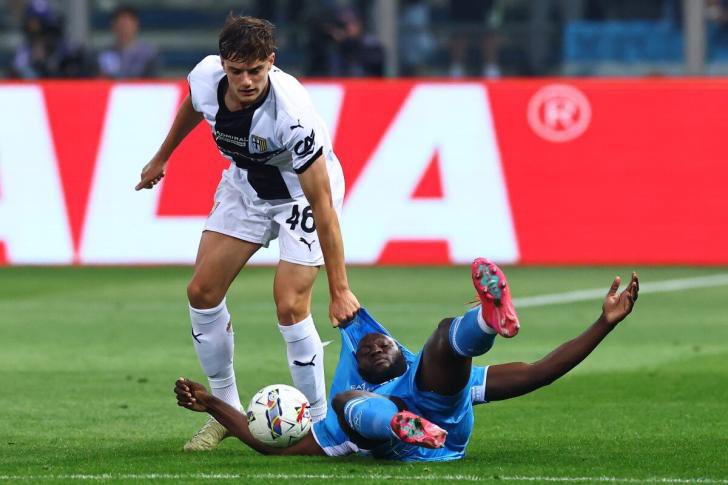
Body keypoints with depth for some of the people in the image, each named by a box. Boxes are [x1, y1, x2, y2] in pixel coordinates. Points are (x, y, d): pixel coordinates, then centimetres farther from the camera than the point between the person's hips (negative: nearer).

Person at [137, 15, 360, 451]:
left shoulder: (292, 113, -39)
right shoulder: (206, 77, -24)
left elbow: (322, 205, -36)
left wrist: (340, 290, -36)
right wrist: (162, 158, 20)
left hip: (303, 190, -6)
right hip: (245, 183, 6)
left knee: (290, 306, -17)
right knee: (202, 292, 1)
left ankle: (320, 423, -2)